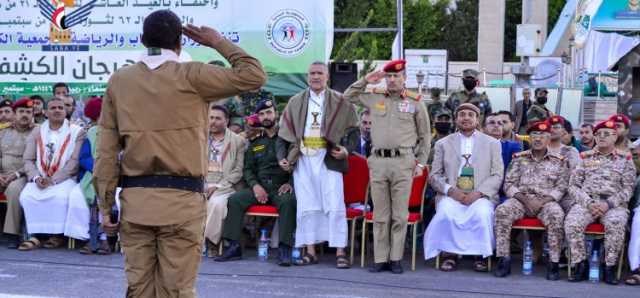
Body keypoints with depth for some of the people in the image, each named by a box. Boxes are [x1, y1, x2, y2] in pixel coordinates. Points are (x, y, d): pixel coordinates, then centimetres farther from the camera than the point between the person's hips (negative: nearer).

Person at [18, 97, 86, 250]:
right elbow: (28, 159, 8)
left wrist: (53, 180, -15)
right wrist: (36, 177, -12)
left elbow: (75, 161, -8)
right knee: (26, 195, -26)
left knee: (60, 196, -34)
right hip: (40, 179, 3)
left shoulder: (77, 132, 1)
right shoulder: (36, 133, 13)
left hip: (64, 179, -3)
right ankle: (35, 235, -18)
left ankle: (58, 235, -17)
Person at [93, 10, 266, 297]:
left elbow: (106, 151, 4)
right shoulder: (190, 76, -5)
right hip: (180, 200, -3)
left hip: (134, 199, 3)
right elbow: (254, 76, -1)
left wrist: (105, 205, 8)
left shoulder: (119, 80, 6)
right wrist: (218, 42, 10)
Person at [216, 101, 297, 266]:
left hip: (281, 188, -4)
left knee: (288, 201, -37)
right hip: (259, 187, 4)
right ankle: (234, 246, -18)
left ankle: (284, 249, -35)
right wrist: (255, 185, -3)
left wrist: (290, 183, -12)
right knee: (234, 200, -19)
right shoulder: (255, 142, 19)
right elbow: (247, 168, 17)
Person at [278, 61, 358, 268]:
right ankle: (310, 252, 10)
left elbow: (353, 129, 3)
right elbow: (284, 132, 12)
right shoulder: (295, 102, 12)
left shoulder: (339, 102, 5)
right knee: (306, 206, 4)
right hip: (303, 159, 3)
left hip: (328, 158, -3)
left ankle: (340, 252, -3)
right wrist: (282, 157, 3)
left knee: (335, 206, -7)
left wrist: (346, 149, -12)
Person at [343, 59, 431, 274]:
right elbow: (348, 96, 21)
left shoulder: (415, 102, 5)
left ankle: (396, 258, 7)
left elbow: (424, 136, 10)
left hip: (403, 162, -2)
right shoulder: (374, 97, 11)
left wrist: (421, 163, 4)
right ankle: (380, 259, 10)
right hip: (378, 161, 2)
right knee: (380, 214, 5)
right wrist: (365, 81, 9)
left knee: (399, 214, 0)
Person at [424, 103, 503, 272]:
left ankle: (481, 256, -15)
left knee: (482, 213, -34)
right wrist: (451, 190, -10)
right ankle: (450, 255, -16)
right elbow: (434, 176, 10)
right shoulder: (443, 144, 15)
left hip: (481, 196, 0)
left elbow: (497, 175, 5)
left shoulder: (492, 144, 14)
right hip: (451, 195, 1)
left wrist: (478, 193, -12)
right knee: (445, 212, -33)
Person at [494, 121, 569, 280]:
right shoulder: (519, 158, 14)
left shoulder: (559, 161, 11)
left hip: (547, 201, -1)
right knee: (502, 211, -30)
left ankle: (554, 262, -25)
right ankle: (504, 259, -25)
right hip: (521, 199, 1)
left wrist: (542, 201, -13)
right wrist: (525, 199, -9)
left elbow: (561, 187, 3)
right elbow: (509, 184, 8)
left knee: (557, 215, -35)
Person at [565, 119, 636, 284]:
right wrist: (588, 203, -9)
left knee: (615, 224, -36)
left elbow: (628, 189, 4)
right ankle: (581, 265, -16)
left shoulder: (625, 159, 12)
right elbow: (573, 186, 9)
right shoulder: (585, 158, 16)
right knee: (572, 222, -30)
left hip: (614, 204, -1)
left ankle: (609, 268, -21)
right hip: (586, 202, 2)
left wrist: (608, 204, -13)